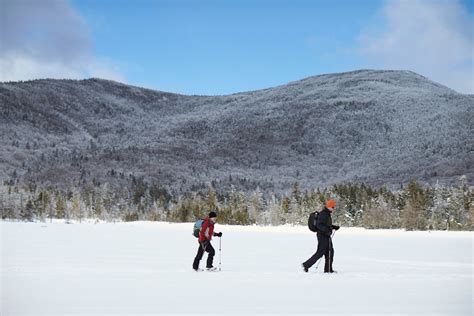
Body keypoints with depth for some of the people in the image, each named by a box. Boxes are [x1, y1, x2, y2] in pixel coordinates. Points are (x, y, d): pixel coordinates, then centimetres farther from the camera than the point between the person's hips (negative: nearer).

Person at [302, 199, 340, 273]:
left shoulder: (327, 214, 15)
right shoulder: (323, 214, -16)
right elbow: (318, 225, -24)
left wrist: (334, 227, 13)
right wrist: (326, 230, -33)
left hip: (327, 236, 10)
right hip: (323, 236, -10)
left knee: (330, 252, 9)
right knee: (320, 253, -8)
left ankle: (328, 269, 13)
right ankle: (306, 265, -1)